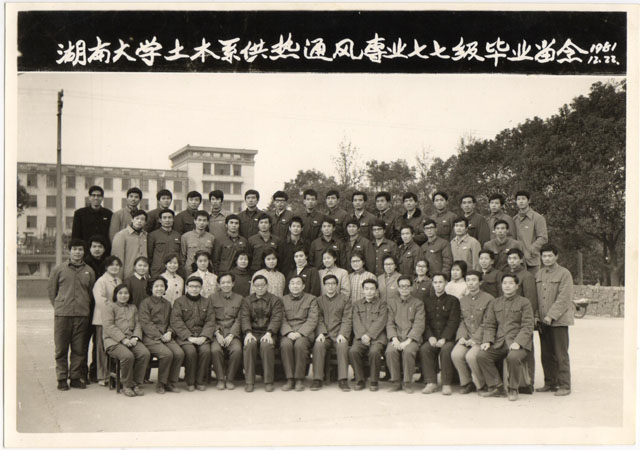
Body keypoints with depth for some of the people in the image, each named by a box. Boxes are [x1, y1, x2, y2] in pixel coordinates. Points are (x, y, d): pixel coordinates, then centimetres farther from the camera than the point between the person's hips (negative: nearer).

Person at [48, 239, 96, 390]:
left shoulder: (89, 271, 9)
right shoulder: (59, 269, 4)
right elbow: (51, 289, 10)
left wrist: (85, 307, 8)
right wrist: (59, 306, 7)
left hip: (82, 315, 2)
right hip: (62, 315, -1)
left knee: (79, 348, 4)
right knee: (61, 348, 1)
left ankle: (76, 377, 14)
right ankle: (62, 378, 10)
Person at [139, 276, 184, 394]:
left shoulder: (167, 304, 19)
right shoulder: (145, 303, 0)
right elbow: (145, 324, -8)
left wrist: (169, 333, -2)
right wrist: (160, 336, -14)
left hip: (166, 337, 5)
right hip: (150, 337, -5)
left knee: (179, 353, -20)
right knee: (167, 354, -29)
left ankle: (170, 383, -4)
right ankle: (160, 384, -9)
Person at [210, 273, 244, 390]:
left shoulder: (239, 298, 12)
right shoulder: (213, 298, 11)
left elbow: (239, 320, 4)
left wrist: (231, 335, -10)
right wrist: (217, 333, -11)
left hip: (233, 333, 0)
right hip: (217, 332, 0)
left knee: (237, 350, -29)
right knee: (215, 350, -30)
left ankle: (230, 379, -12)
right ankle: (220, 379, -14)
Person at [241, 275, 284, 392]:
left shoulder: (275, 300, 10)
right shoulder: (247, 300, 17)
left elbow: (276, 319, -3)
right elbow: (244, 318, 2)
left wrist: (269, 333, -20)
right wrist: (248, 333, -17)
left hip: (268, 333, -1)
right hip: (252, 332, 1)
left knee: (266, 345, -34)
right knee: (249, 345, -32)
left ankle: (268, 381, -23)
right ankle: (249, 381, -24)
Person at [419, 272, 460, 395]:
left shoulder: (453, 300, 7)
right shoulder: (428, 301, 17)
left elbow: (453, 322, -3)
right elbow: (425, 322, 9)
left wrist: (444, 339, -16)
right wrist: (430, 337, -9)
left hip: (448, 338, -2)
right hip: (432, 337, 2)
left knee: (446, 350, -33)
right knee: (424, 349, -28)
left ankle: (447, 384, -23)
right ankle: (431, 382, -22)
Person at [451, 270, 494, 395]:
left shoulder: (488, 299, -2)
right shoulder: (463, 300, 17)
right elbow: (462, 321, 13)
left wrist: (475, 339, -15)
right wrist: (461, 337, -5)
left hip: (481, 338, -5)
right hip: (466, 337, 5)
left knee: (471, 356, -29)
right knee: (455, 354, -22)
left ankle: (482, 385, -6)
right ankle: (466, 383, -2)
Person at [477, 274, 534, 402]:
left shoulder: (524, 303, 6)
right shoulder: (494, 303, 19)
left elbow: (527, 327, -3)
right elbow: (489, 325, 13)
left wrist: (518, 342, -18)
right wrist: (487, 341, -6)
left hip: (518, 343, -4)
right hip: (499, 343, 4)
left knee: (513, 357, -35)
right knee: (481, 356, -19)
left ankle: (513, 389, -13)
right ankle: (496, 387, -6)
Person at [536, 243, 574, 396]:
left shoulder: (564, 274, -4)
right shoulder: (538, 274, 13)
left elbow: (563, 299, -11)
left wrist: (551, 316, -17)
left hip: (559, 320, -5)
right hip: (542, 321, 5)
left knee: (561, 354, -3)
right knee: (546, 355, 10)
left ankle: (564, 385, 4)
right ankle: (550, 383, 19)